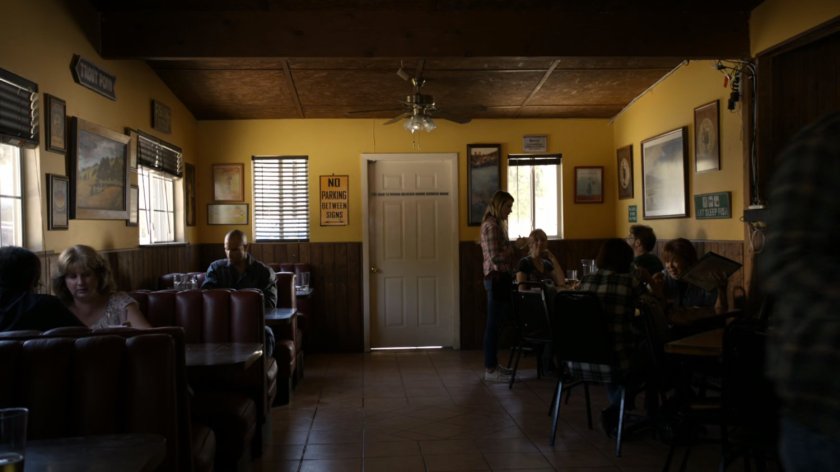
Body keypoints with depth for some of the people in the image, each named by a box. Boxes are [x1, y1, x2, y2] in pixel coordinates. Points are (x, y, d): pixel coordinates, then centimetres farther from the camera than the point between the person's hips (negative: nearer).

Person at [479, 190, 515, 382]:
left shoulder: (496, 224, 18)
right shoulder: (491, 226, -14)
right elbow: (495, 257, -20)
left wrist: (514, 249, 9)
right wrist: (515, 251, -11)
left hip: (500, 278, 10)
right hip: (497, 278, -10)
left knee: (495, 323, 14)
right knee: (494, 323, -6)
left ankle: (492, 365, 21)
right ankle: (490, 370, -1)